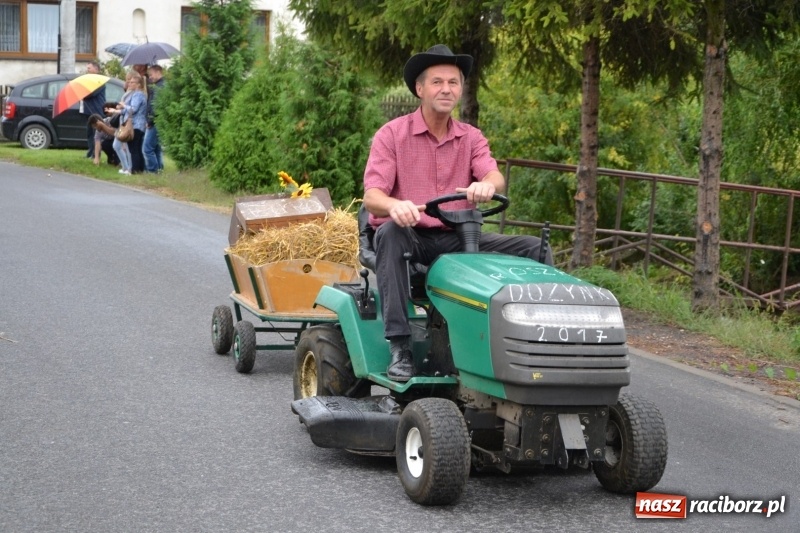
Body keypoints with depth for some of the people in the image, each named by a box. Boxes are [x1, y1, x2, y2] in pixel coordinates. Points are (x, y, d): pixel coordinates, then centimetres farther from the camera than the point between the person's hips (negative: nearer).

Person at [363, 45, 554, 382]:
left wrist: (487, 186, -37)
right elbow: (372, 196, -14)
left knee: (534, 248, -14)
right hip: (410, 237, -3)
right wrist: (395, 206, -39)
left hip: (458, 239, 3)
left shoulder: (472, 138, 9)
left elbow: (496, 179, -10)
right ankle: (399, 347, -39)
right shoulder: (391, 135, -2)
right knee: (390, 231, -38)